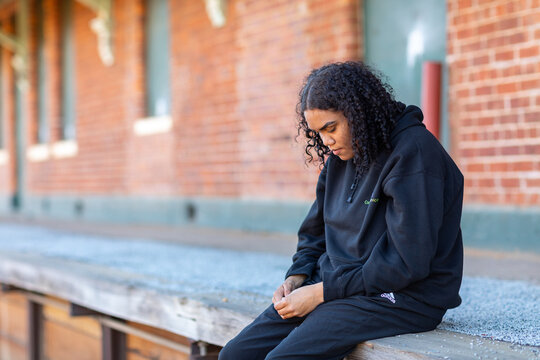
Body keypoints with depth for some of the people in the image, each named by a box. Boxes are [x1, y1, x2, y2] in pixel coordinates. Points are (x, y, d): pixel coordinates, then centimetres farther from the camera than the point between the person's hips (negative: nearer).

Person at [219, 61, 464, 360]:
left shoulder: (414, 153, -15)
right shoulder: (340, 158, 11)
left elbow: (406, 263, -20)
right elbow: (314, 232, 23)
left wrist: (320, 292, -17)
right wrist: (295, 279, 2)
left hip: (403, 297, -8)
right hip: (337, 287, 8)